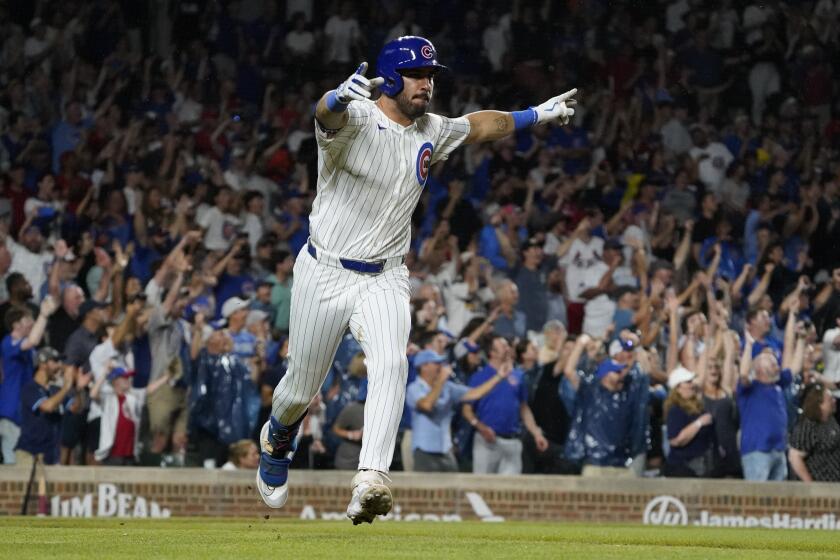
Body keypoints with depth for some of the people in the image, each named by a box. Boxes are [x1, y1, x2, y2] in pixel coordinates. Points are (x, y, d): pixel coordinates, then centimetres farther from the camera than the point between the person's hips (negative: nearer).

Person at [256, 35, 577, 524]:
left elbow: (477, 126, 26)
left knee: (391, 365, -25)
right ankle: (276, 441, 46)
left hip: (384, 280, 3)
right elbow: (327, 113, -42)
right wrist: (343, 96, -66)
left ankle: (369, 483, -36)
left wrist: (536, 115, 25)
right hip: (324, 273, -3)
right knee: (302, 388, 9)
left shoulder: (432, 133, 4)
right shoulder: (356, 119, -17)